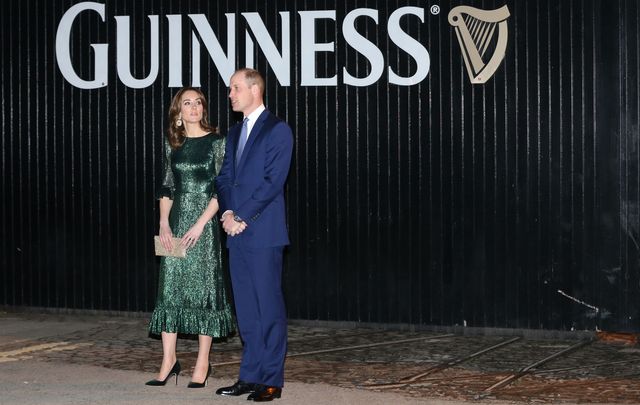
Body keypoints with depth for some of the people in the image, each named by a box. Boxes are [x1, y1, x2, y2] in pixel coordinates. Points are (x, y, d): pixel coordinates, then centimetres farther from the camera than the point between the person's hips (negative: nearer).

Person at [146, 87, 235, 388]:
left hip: (205, 222, -4)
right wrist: (164, 223, -1)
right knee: (170, 287, 2)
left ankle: (202, 364, 7)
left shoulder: (216, 142, -3)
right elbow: (167, 186, 12)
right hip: (176, 222, 4)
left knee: (203, 287, 0)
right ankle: (169, 360, 8)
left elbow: (221, 189, -7)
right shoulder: (173, 144, 10)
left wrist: (200, 224, -14)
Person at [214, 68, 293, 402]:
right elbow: (224, 177, 16)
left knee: (269, 306, -4)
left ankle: (271, 380, 1)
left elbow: (273, 181, -13)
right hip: (237, 232, 7)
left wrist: (242, 217, -13)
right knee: (245, 308, 10)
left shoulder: (277, 130, -5)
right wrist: (227, 213, -2)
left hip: (263, 232, -7)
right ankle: (250, 375, 16)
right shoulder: (234, 133, 19)